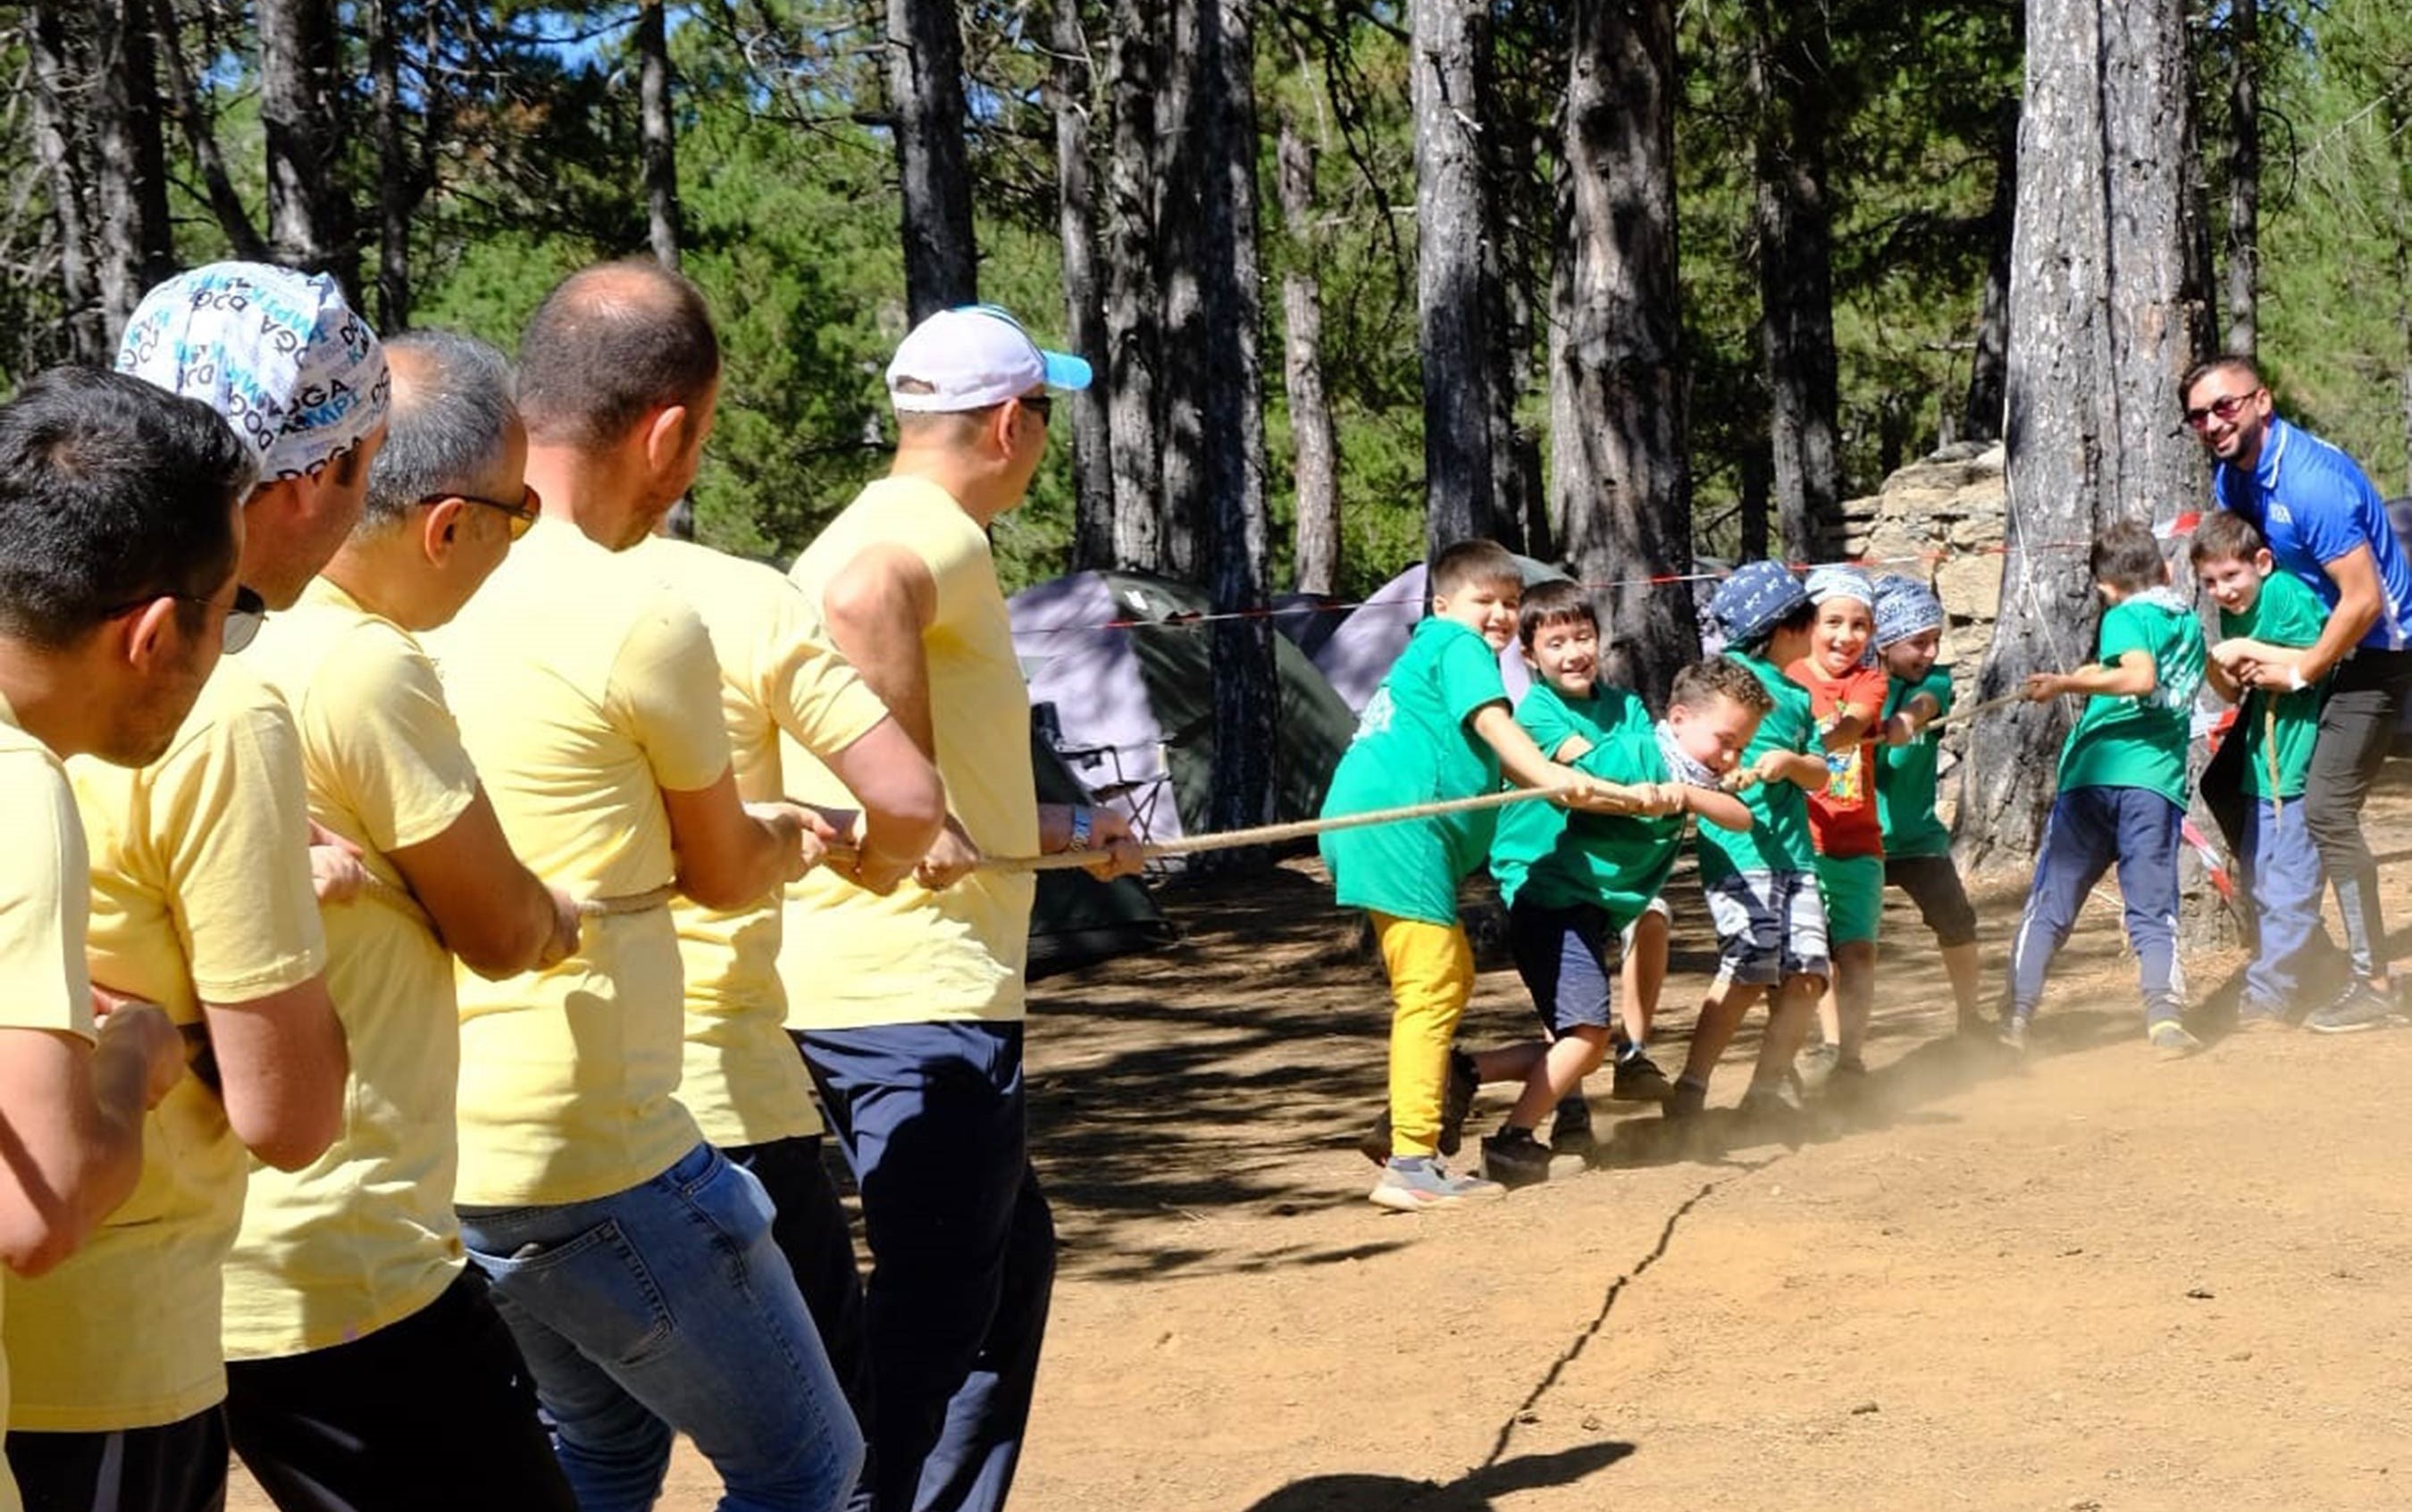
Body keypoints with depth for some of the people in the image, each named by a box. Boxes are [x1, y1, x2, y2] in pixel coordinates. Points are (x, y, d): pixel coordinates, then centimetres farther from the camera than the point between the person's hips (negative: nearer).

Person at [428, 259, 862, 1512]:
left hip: (435, 1149, 8)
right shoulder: (639, 622, -16)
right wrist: (798, 844, 22)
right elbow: (723, 877, 0)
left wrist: (752, 831, 22)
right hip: (592, 1165, -8)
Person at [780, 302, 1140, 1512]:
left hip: (857, 987, 10)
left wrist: (1057, 829, 35)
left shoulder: (895, 529, 19)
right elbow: (855, 601, -37)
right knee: (938, 1307, -5)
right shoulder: (938, 534, -12)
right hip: (920, 992, -10)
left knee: (1008, 1255, 22)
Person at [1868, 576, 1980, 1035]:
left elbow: (1924, 703, -26)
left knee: (1956, 919, -2)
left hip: (1916, 833, 2)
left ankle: (1970, 1019, 19)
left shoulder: (1935, 680, -3)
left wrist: (1909, 718, -50)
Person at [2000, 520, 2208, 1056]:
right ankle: (2165, 1013, -14)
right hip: (2159, 782, 4)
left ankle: (2016, 1017, -1)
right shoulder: (2191, 623, 19)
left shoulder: (2125, 616, 0)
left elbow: (2140, 677, -18)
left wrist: (2066, 683, -16)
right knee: (2154, 911, 5)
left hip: (2095, 775, -4)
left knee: (2049, 905, 4)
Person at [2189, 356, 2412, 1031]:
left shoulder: (2312, 482, -28)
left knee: (2326, 810, -18)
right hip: (2307, 646, 10)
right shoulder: (2233, 474, 1)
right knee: (2224, 783, 11)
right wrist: (2245, 647, 3)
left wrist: (2299, 672, -17)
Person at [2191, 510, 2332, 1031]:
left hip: (2301, 766, -10)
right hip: (2264, 767, 10)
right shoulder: (2235, 612, 11)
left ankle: (2266, 997, -5)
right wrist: (2215, 668, -4)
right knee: (2257, 879, 16)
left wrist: (2249, 650, -20)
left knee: (2288, 887, -8)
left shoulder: (2286, 593, -13)